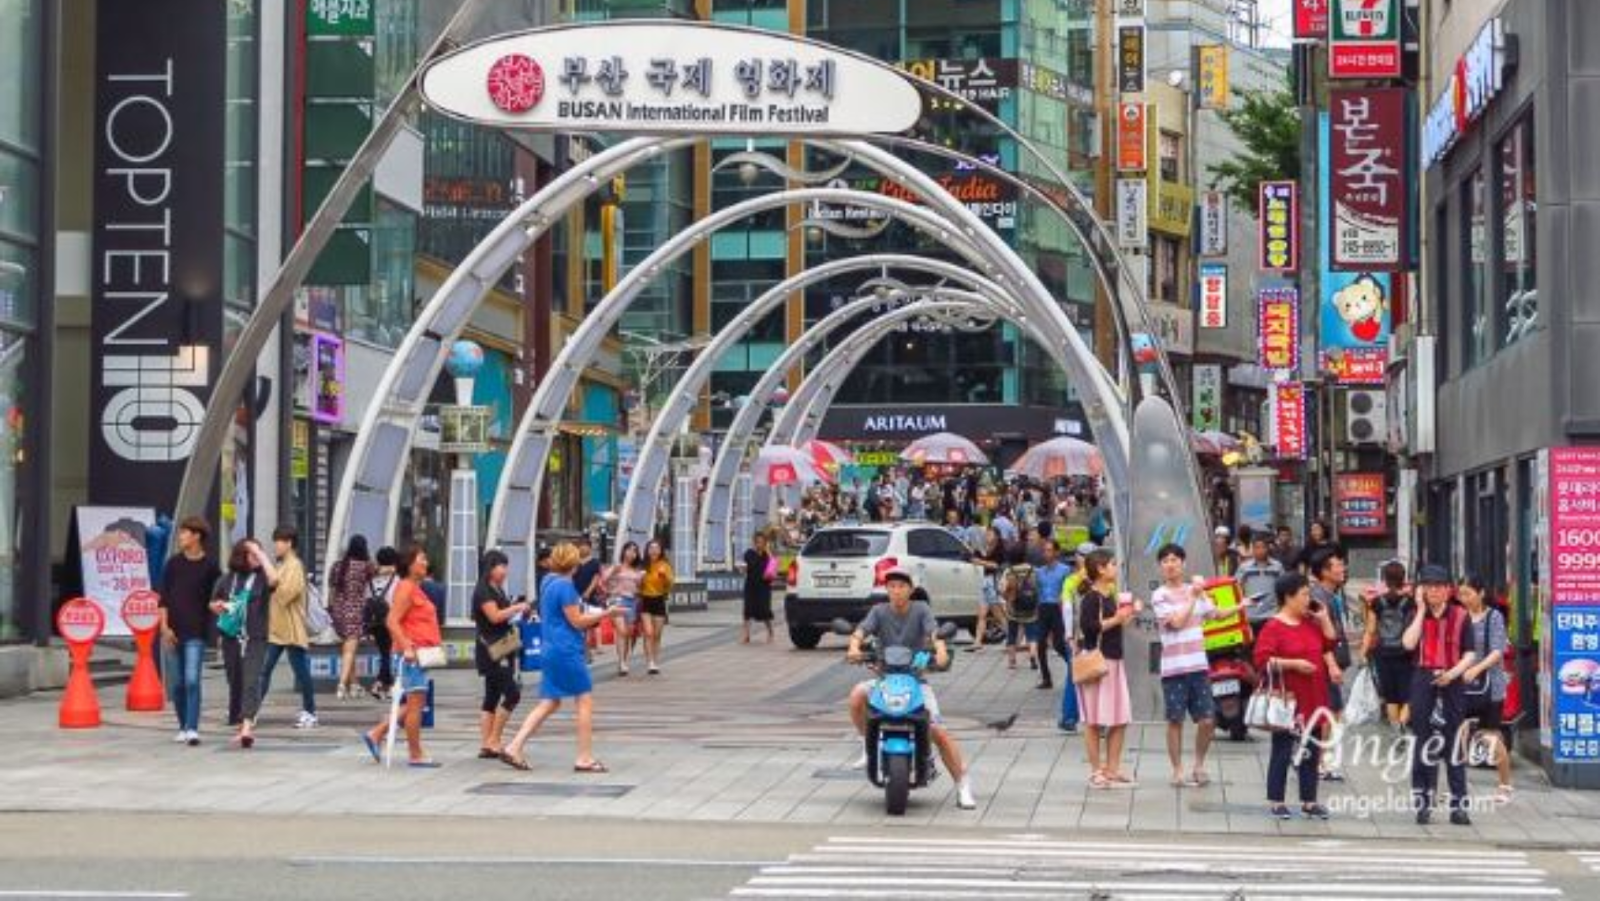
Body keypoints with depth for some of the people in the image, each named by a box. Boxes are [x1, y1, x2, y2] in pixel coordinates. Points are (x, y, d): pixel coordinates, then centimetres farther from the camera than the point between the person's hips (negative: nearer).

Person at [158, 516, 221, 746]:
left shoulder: (210, 567, 1)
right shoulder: (173, 564, 8)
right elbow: (164, 598, 6)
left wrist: (215, 605, -16)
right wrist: (164, 626, -3)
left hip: (196, 633, -3)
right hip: (172, 632, 3)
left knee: (192, 680, -14)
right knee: (176, 684, 8)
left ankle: (193, 729, -15)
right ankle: (183, 727, 20)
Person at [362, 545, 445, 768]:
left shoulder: (416, 589, 19)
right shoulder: (405, 588, -12)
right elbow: (392, 621, -20)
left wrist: (435, 644, 21)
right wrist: (406, 647, -27)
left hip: (421, 654, 10)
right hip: (412, 654, -10)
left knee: (414, 704, 14)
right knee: (415, 703, -5)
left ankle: (376, 734, 19)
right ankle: (415, 755, 0)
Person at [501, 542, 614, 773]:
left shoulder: (548, 583, 14)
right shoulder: (565, 585, -15)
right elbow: (576, 621, -13)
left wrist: (590, 615, 21)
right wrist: (604, 613, -6)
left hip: (551, 650, 9)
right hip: (567, 650, -9)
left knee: (549, 704, 11)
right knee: (585, 701, 0)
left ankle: (514, 748, 5)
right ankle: (585, 758, 3)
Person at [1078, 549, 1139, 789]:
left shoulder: (1111, 596, 14)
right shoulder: (1091, 597, -13)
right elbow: (1087, 626, -24)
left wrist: (1128, 615, 10)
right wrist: (1115, 619, -19)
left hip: (1114, 661, 9)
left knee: (1120, 720, 10)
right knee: (1095, 721, 0)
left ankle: (1112, 770, 17)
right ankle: (1096, 771, 7)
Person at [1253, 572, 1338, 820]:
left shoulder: (1311, 622, 11)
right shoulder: (1273, 627, -11)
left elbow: (1329, 644, 17)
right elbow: (1262, 660, -18)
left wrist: (1324, 617, 7)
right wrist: (1293, 663, -22)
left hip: (1313, 701, 7)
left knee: (1311, 750, 10)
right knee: (1283, 751, 0)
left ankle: (1309, 802, 17)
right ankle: (1276, 802, 7)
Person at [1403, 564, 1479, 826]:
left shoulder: (1460, 616, 3)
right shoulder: (1417, 615, 8)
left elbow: (1469, 654, 0)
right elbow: (1409, 643, -10)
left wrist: (1454, 672, -17)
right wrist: (1421, 610, -7)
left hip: (1450, 683, -1)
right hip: (1423, 680, 1)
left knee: (1454, 743, 0)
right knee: (1423, 743, 4)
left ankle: (1458, 804, 2)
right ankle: (1423, 804, 9)